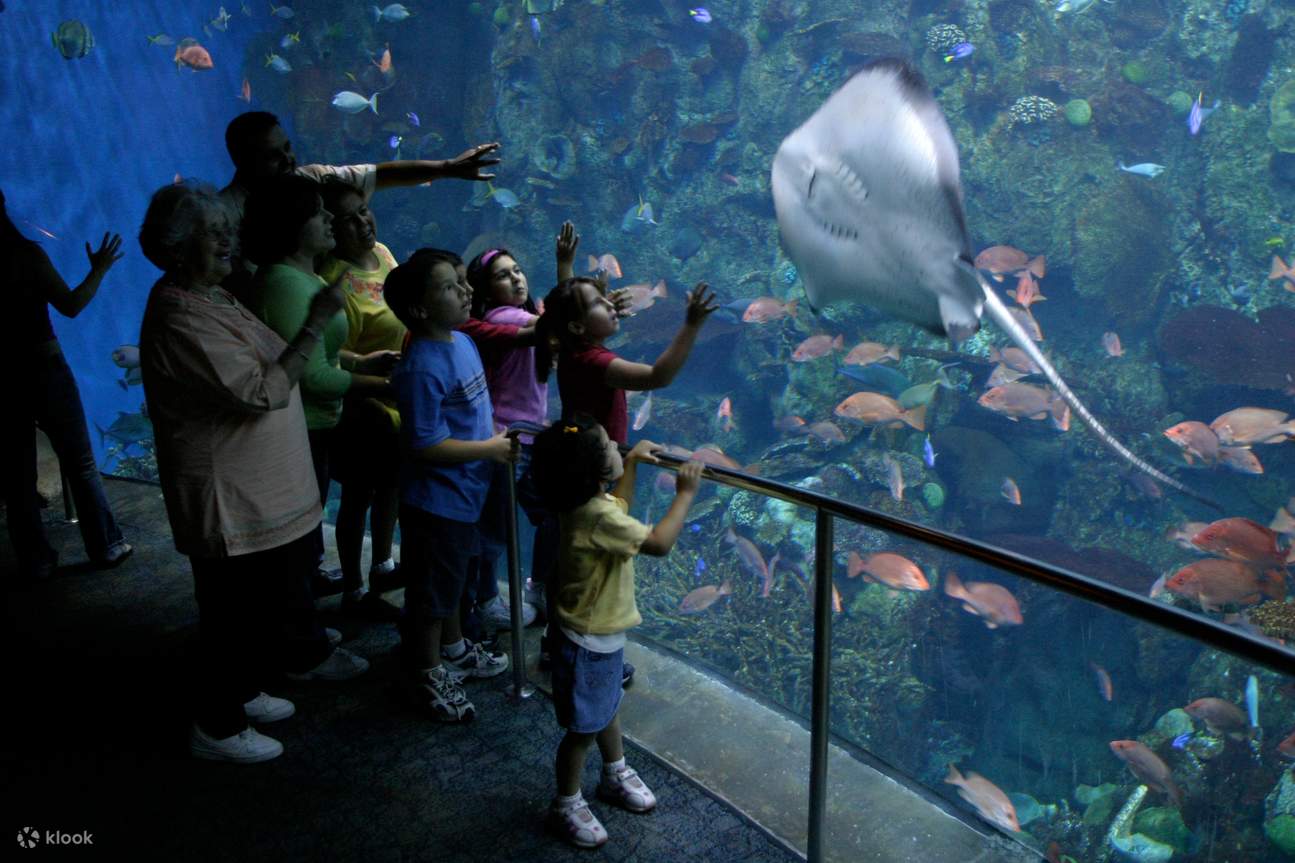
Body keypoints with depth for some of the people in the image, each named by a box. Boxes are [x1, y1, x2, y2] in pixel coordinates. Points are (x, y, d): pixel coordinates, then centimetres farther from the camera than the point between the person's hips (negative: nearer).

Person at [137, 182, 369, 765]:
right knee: (237, 614, 5)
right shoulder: (179, 319, -25)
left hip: (262, 491, 11)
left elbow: (265, 371, 19)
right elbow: (264, 391, -29)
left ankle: (242, 693, 47)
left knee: (277, 591, 25)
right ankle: (217, 728, 26)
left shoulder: (212, 296, 9)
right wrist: (315, 323, -28)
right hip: (229, 502, -10)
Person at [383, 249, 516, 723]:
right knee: (431, 590, 10)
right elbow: (426, 447, -28)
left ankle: (452, 648, 48)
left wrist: (495, 437, 4)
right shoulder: (421, 369, -28)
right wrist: (491, 449, -19)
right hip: (435, 500, -9)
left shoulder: (461, 340, 2)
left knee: (453, 577, 27)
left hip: (463, 492, 9)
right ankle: (426, 675, 29)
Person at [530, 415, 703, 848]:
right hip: (588, 642, -9)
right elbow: (659, 542, -38)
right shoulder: (598, 518, -33)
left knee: (608, 708, 28)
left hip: (604, 634, 10)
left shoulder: (589, 502, -4)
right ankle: (566, 806, 29)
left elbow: (620, 506, 19)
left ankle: (616, 775, 49)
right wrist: (685, 494, -28)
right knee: (583, 728, 9)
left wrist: (631, 463, 13)